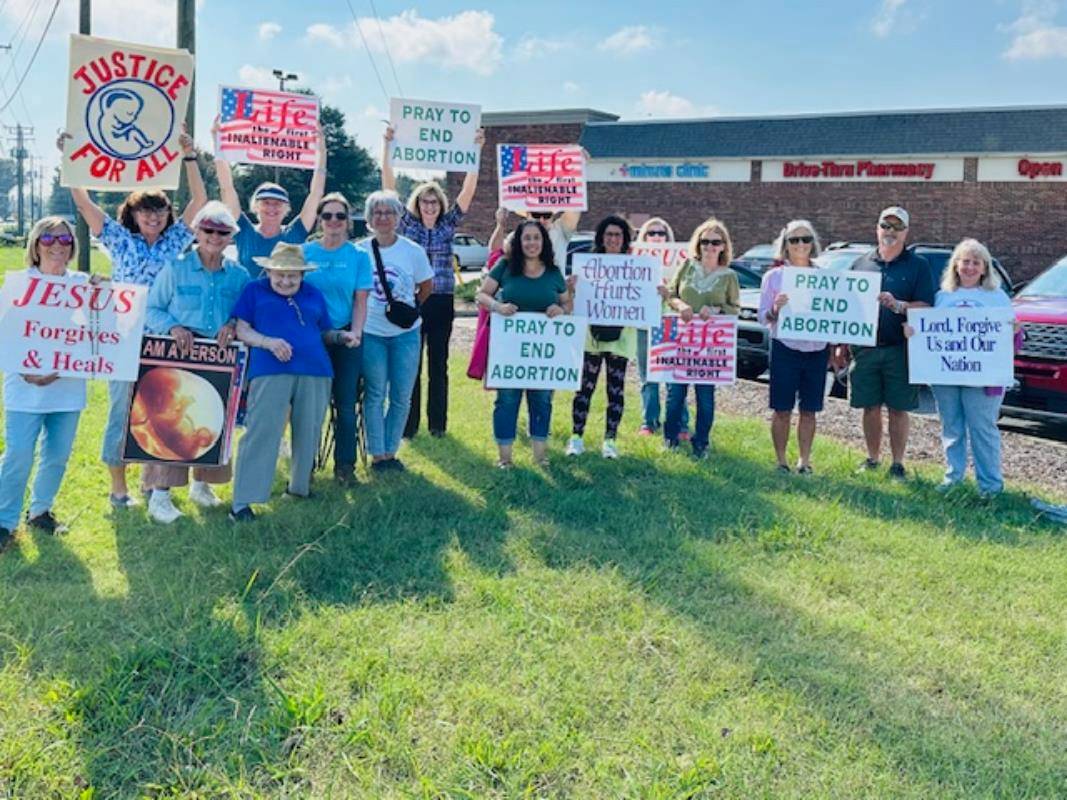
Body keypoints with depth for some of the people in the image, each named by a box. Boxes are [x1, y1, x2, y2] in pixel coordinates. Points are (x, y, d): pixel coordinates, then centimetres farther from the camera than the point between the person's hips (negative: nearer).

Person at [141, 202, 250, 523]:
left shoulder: (238, 275, 8)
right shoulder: (176, 269, 0)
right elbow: (151, 309, 1)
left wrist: (234, 323, -10)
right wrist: (173, 327, -18)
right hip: (177, 355, -3)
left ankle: (202, 483, 27)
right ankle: (159, 493, -3)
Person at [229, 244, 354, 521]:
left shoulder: (314, 295, 19)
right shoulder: (255, 291, 9)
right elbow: (241, 330, 3)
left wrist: (340, 336, 1)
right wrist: (268, 342, -14)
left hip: (315, 372, 4)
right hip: (271, 371, -4)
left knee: (309, 433, 10)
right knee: (261, 432, -11)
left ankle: (300, 485, 30)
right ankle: (242, 502, -10)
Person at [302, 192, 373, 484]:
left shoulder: (359, 256, 3)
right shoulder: (305, 252, 3)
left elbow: (360, 301, 1)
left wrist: (356, 332, -12)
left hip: (346, 337, 0)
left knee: (346, 402, 4)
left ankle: (345, 464, 16)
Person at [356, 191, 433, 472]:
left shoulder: (413, 251, -2)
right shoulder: (359, 251, -3)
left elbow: (427, 286, 11)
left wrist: (409, 308, 8)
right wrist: (365, 311, 2)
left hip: (405, 333, 1)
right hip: (371, 333, -1)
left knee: (401, 397, 5)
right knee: (375, 395, 3)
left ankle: (391, 451, 19)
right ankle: (377, 454, 13)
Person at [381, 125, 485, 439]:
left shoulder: (448, 225, 7)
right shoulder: (407, 224, 5)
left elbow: (468, 190, 0)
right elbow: (389, 186, -2)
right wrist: (387, 147, -9)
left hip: (442, 302, 1)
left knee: (438, 364, 7)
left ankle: (437, 423, 14)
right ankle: (408, 424, 7)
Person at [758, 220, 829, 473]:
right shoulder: (773, 276, 1)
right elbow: (762, 317, -1)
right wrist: (775, 309, -22)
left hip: (817, 350, 2)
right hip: (785, 349, -2)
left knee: (809, 411, 8)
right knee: (782, 410, 2)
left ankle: (804, 461, 18)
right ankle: (781, 461, 13)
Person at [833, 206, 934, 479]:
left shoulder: (917, 265, 2)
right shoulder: (861, 264, 11)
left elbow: (926, 307, -6)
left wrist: (898, 305, -24)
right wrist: (841, 347, 10)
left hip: (900, 350, -2)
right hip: (864, 348, 3)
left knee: (898, 409, 3)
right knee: (870, 408, 8)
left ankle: (897, 464, 14)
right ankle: (873, 459, 22)